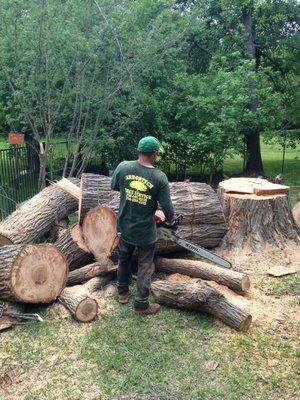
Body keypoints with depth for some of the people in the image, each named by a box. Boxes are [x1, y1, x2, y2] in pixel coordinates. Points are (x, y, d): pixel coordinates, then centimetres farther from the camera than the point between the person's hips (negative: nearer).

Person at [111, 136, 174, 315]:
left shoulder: (123, 167, -12)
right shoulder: (159, 177, -20)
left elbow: (114, 186, 7)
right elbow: (167, 208, -14)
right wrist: (170, 220, 7)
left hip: (125, 227, 4)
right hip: (146, 231, -4)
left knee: (124, 259, 24)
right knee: (145, 266, 13)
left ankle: (123, 292, 42)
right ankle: (142, 304, 22)